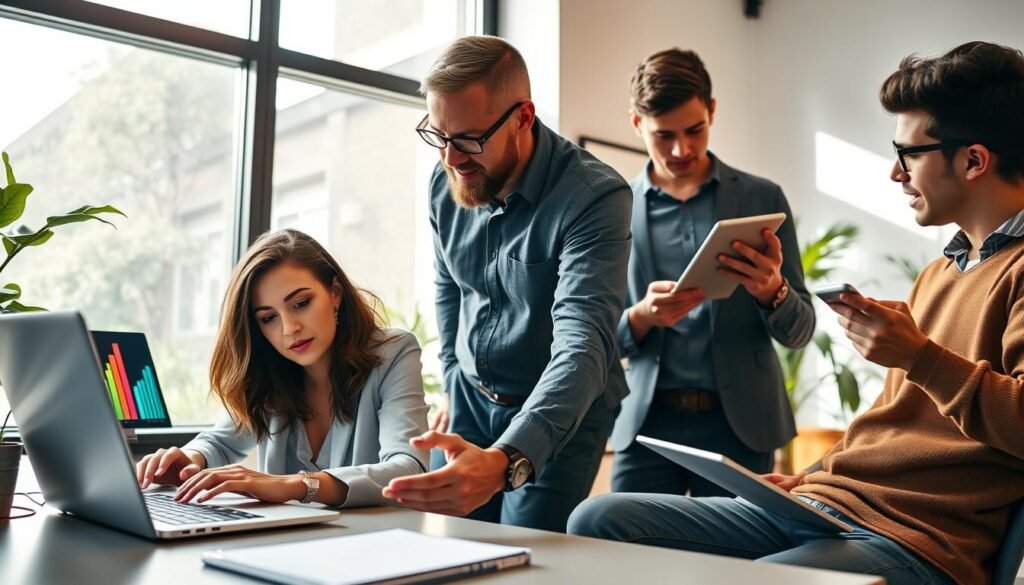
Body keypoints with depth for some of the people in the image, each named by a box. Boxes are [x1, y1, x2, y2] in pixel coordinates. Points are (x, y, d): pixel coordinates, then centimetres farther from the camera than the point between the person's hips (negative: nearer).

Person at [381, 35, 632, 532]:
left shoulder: (595, 197, -26)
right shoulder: (445, 184, -6)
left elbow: (582, 348, -38)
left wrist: (505, 461, -51)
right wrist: (454, 384, 12)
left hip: (561, 413, -5)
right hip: (470, 399, 5)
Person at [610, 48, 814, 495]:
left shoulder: (762, 198, 4)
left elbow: (800, 331, 5)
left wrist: (771, 290, -17)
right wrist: (641, 317, -17)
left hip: (738, 424, 0)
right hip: (646, 425, 0)